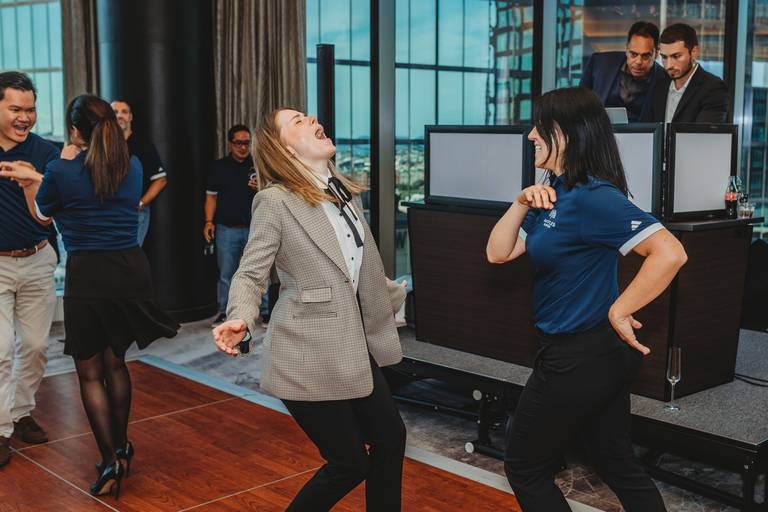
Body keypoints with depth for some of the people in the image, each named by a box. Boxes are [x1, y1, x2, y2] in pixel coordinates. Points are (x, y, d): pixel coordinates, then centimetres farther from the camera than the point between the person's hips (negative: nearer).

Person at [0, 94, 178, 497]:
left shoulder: (61, 172, -9)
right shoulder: (132, 166, 3)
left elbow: (42, 216, 11)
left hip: (88, 275, -4)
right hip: (132, 270, 5)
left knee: (90, 372, 9)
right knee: (115, 361, 22)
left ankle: (110, 463, 5)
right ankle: (121, 448, 31)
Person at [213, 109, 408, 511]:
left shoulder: (345, 192, 9)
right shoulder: (275, 200, -14)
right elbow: (250, 274, -14)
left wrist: (397, 295, 33)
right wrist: (240, 320, -33)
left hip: (354, 346, 8)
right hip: (309, 356, -7)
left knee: (390, 437, 12)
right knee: (350, 463, 2)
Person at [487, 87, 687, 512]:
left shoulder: (591, 195, -22)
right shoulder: (553, 195, 8)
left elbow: (670, 253, -31)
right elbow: (498, 253, 7)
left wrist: (619, 311, -24)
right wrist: (521, 204, -7)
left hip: (581, 356, -9)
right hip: (598, 353, 9)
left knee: (524, 466, 8)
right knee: (618, 464, 18)